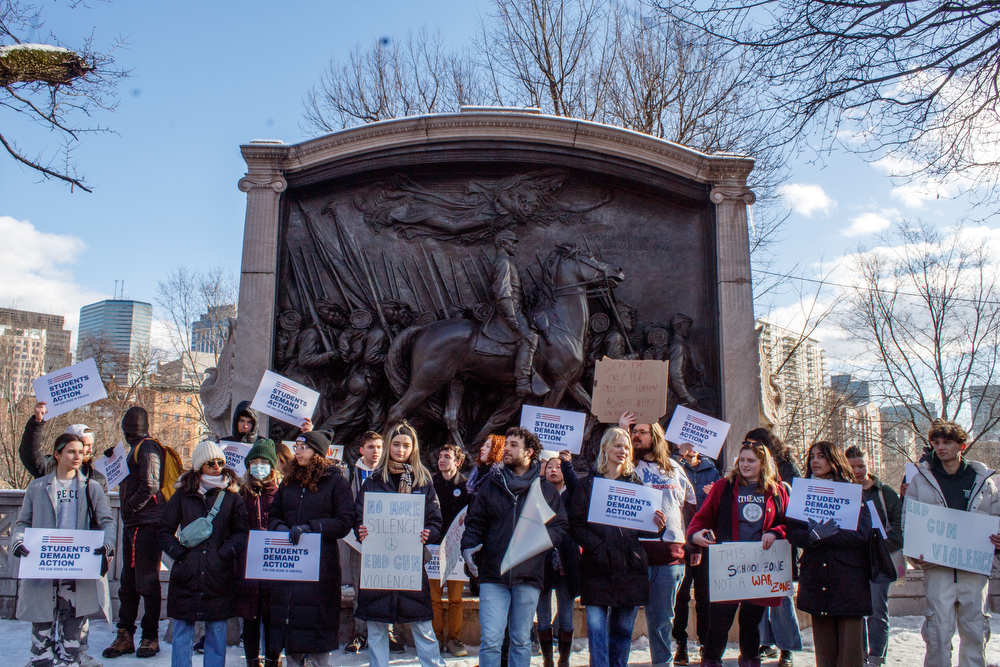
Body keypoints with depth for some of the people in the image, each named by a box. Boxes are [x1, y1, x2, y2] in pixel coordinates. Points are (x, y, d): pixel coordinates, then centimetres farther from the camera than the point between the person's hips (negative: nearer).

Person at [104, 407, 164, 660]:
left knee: (147, 582, -3)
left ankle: (150, 637, 4)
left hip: (147, 524, -9)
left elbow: (150, 486, -19)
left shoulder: (147, 448, -10)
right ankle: (125, 636, 17)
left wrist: (130, 507, -10)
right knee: (128, 582, 11)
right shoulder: (136, 449, 20)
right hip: (132, 524, 9)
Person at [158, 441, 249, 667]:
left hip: (219, 577, 0)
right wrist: (179, 553, -5)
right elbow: (165, 530, 7)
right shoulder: (183, 495, 6)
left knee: (216, 633, 6)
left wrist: (225, 553, -10)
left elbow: (242, 533, 5)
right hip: (186, 576, 0)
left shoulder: (232, 497, 5)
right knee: (182, 632, 6)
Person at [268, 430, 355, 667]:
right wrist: (280, 527, -4)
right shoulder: (289, 482, 16)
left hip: (321, 563, -5)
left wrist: (310, 527, -16)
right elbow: (273, 515, 19)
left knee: (318, 617, -4)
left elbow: (345, 522, -7)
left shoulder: (336, 481, -1)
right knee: (288, 614, 7)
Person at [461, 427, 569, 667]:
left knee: (522, 641, 11)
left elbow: (561, 526, 6)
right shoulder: (491, 485, 9)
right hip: (493, 575, 0)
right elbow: (475, 521, 8)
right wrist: (468, 546, -10)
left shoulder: (546, 490, 8)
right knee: (490, 640, -5)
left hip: (529, 576, 1)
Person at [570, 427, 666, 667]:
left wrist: (657, 525, -9)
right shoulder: (588, 484, 5)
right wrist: (598, 547, -16)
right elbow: (576, 524, -2)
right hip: (598, 567, -3)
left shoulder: (635, 483, 14)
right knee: (597, 631, -5)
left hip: (631, 567, 3)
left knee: (623, 631, 9)